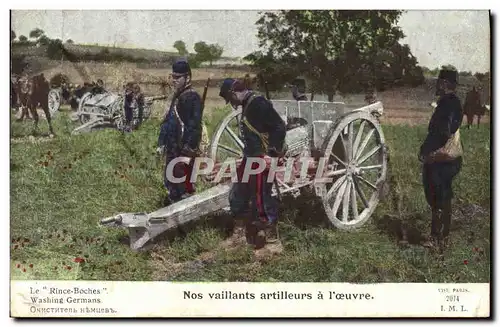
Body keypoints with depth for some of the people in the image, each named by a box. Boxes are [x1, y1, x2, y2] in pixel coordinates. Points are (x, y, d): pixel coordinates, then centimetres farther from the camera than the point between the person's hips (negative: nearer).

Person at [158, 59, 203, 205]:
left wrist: (188, 151, -25)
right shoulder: (178, 96, 14)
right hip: (174, 149, 10)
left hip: (184, 151, -10)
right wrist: (163, 143, 20)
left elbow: (193, 126, -23)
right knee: (170, 180, 19)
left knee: (183, 184, -5)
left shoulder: (192, 97, -17)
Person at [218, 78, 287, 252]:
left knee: (261, 199, -7)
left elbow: (279, 127, -22)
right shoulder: (247, 105, 14)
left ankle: (273, 241, 4)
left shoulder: (259, 103, -16)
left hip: (263, 159, -11)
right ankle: (239, 234, 29)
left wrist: (272, 153, -24)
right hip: (250, 158, 11)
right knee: (237, 196, 16)